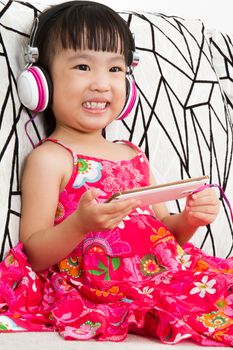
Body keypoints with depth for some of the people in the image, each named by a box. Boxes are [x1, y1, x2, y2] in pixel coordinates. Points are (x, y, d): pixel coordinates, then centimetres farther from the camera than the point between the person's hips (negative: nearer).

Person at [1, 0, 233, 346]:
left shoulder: (133, 156, 18)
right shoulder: (49, 158, -2)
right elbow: (33, 255, -7)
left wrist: (189, 219, 2)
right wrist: (80, 223, -25)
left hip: (165, 276, 6)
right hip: (95, 297, -6)